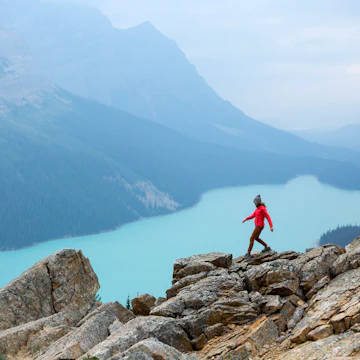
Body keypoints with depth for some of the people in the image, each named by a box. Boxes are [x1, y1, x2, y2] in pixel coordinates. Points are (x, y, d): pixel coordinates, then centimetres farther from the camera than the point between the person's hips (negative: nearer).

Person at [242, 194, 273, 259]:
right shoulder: (258, 208, 10)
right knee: (256, 238, 25)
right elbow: (253, 216, 16)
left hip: (259, 226, -10)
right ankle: (267, 247, 33)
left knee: (251, 239, -7)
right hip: (257, 225, 10)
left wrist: (271, 226, -23)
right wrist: (246, 219, 6)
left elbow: (268, 217, -20)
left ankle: (248, 253, 1)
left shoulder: (262, 208, -20)